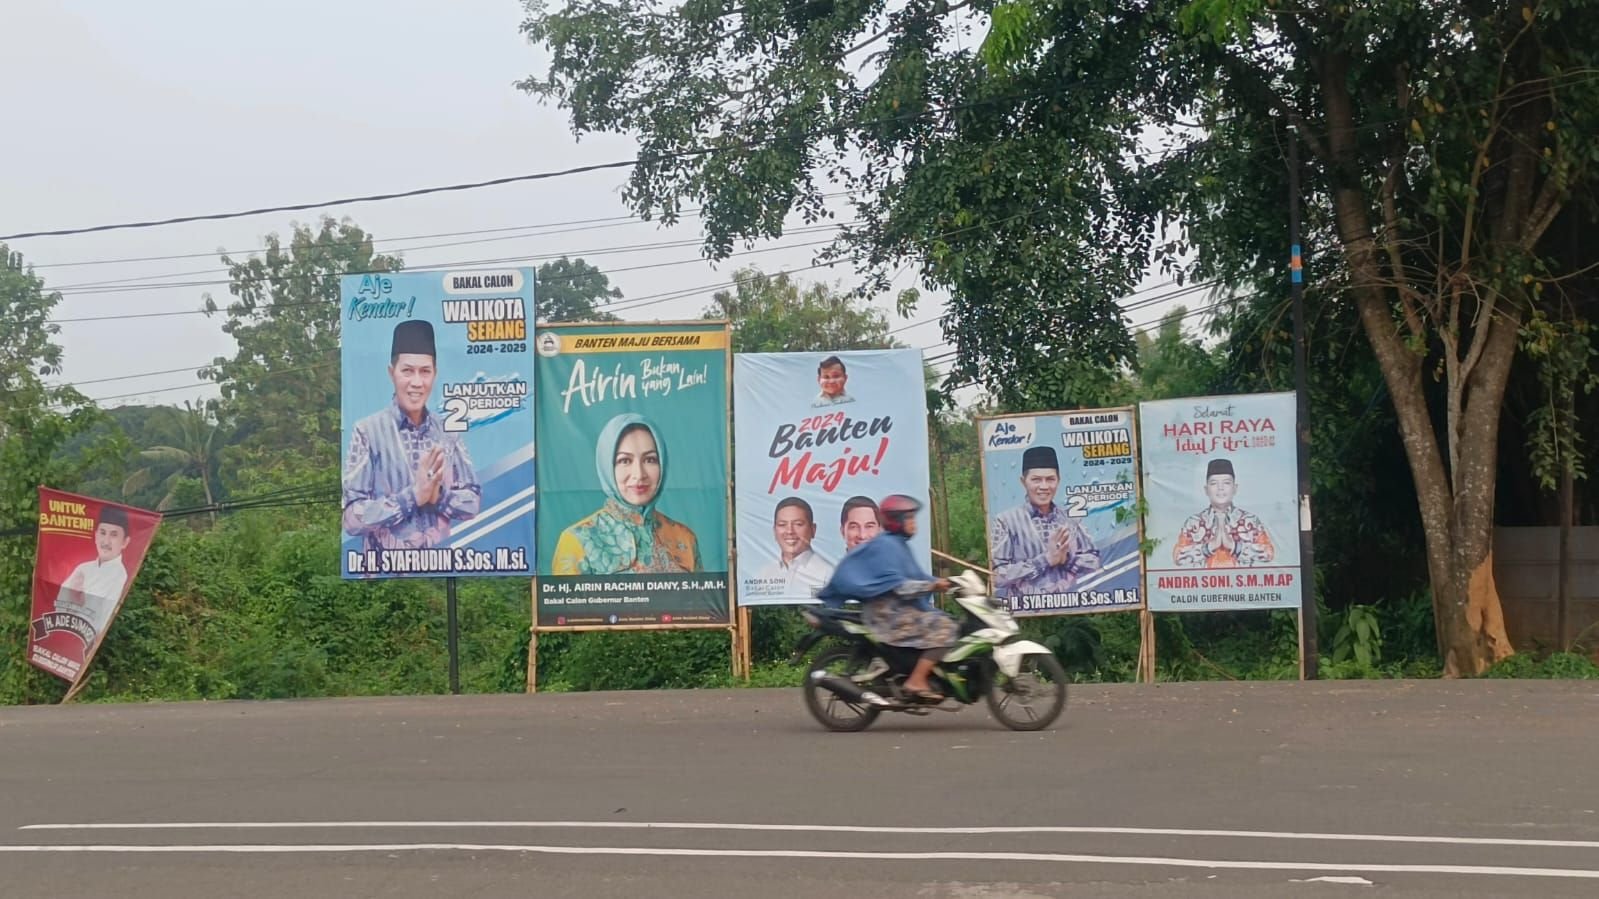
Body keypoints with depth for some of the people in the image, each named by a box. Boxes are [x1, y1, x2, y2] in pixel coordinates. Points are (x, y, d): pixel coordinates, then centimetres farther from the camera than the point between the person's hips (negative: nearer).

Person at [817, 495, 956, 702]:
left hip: (902, 610, 10)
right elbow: (896, 586, -21)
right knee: (944, 628, -19)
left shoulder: (899, 545, 19)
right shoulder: (885, 546, -12)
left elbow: (914, 577, 19)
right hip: (889, 613, -10)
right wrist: (932, 585, -22)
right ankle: (916, 682, -21)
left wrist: (940, 582, 5)